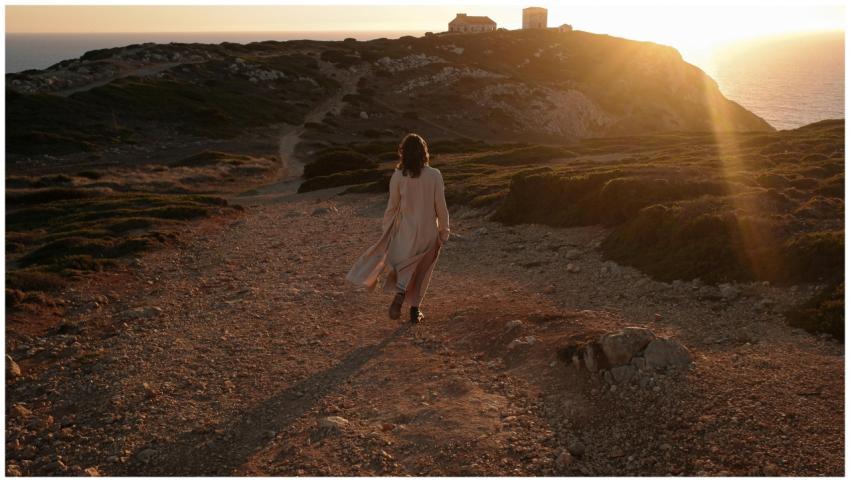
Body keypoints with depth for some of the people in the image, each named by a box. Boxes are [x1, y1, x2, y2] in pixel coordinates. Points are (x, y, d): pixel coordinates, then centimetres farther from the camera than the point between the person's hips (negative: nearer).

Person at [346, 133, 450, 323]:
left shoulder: (398, 176, -10)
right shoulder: (434, 175, -12)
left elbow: (392, 206, -4)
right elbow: (441, 207, -8)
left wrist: (385, 228, 9)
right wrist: (444, 231, 4)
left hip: (406, 231, 0)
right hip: (429, 232, 0)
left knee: (402, 266, 15)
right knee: (420, 271, 15)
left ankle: (400, 294, -13)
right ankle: (415, 310, 21)